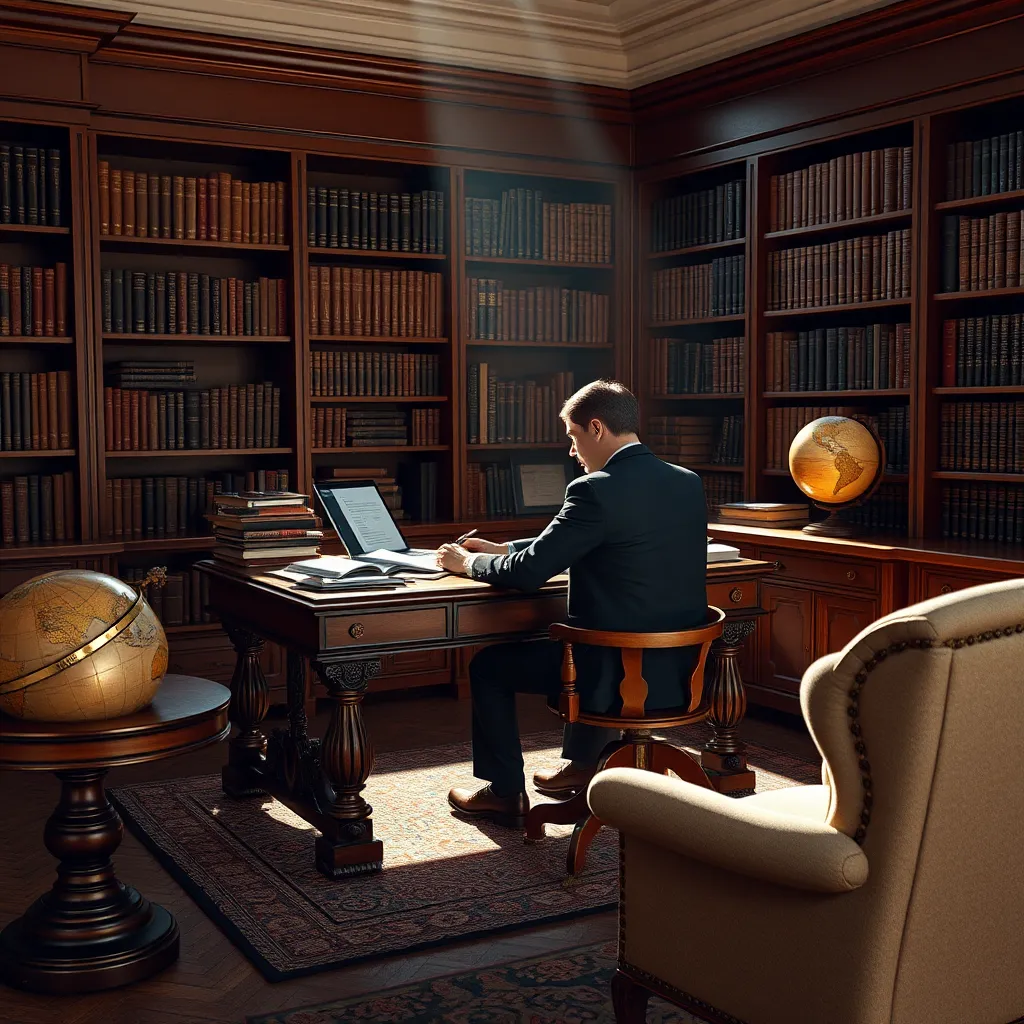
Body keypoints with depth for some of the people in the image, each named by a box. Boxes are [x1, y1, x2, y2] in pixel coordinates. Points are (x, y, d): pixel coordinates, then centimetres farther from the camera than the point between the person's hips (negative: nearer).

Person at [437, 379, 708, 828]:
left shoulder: (595, 490, -19)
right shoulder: (689, 483, 6)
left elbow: (528, 573, -17)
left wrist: (469, 562, 4)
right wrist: (503, 550, 18)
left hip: (615, 674, -8)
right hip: (681, 671, 8)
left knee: (489, 664, 14)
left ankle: (505, 793, 25)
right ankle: (583, 765, 45)